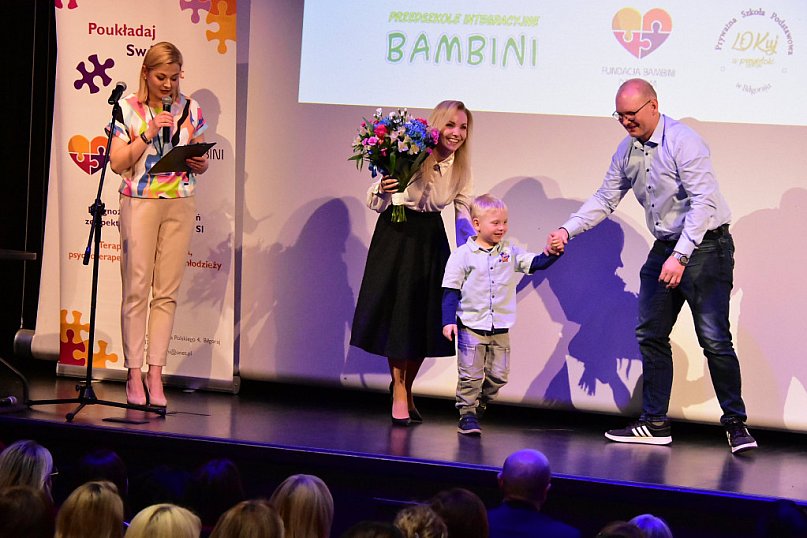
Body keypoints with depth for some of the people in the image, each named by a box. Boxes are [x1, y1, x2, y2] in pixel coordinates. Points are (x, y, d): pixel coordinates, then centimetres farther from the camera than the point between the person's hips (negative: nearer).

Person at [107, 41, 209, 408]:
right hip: (139, 202, -3)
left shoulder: (189, 110, 10)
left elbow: (202, 162, 15)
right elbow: (117, 163, -4)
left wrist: (198, 163, -7)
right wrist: (148, 133, -13)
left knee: (167, 292, 0)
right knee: (137, 289, -6)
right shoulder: (128, 109, 1)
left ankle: (155, 372, 3)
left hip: (180, 204, 3)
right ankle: (134, 374, -2)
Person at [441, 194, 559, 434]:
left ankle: (479, 403, 30)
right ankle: (467, 414, 9)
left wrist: (552, 253, -25)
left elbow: (536, 263, -4)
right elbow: (451, 291, -5)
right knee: (470, 375, -2)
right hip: (471, 327, -4)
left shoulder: (510, 252, 4)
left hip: (500, 329, 4)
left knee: (498, 375, 8)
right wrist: (448, 321, -12)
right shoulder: (462, 255, -6)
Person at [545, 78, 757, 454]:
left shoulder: (683, 142, -18)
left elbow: (703, 201, -24)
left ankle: (736, 424, -4)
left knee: (714, 338, -12)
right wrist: (567, 231, 0)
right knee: (650, 334, 7)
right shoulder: (627, 151, 7)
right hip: (665, 247, 8)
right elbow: (605, 199, 14)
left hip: (705, 246, -8)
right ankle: (654, 423, 14)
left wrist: (681, 256, -30)